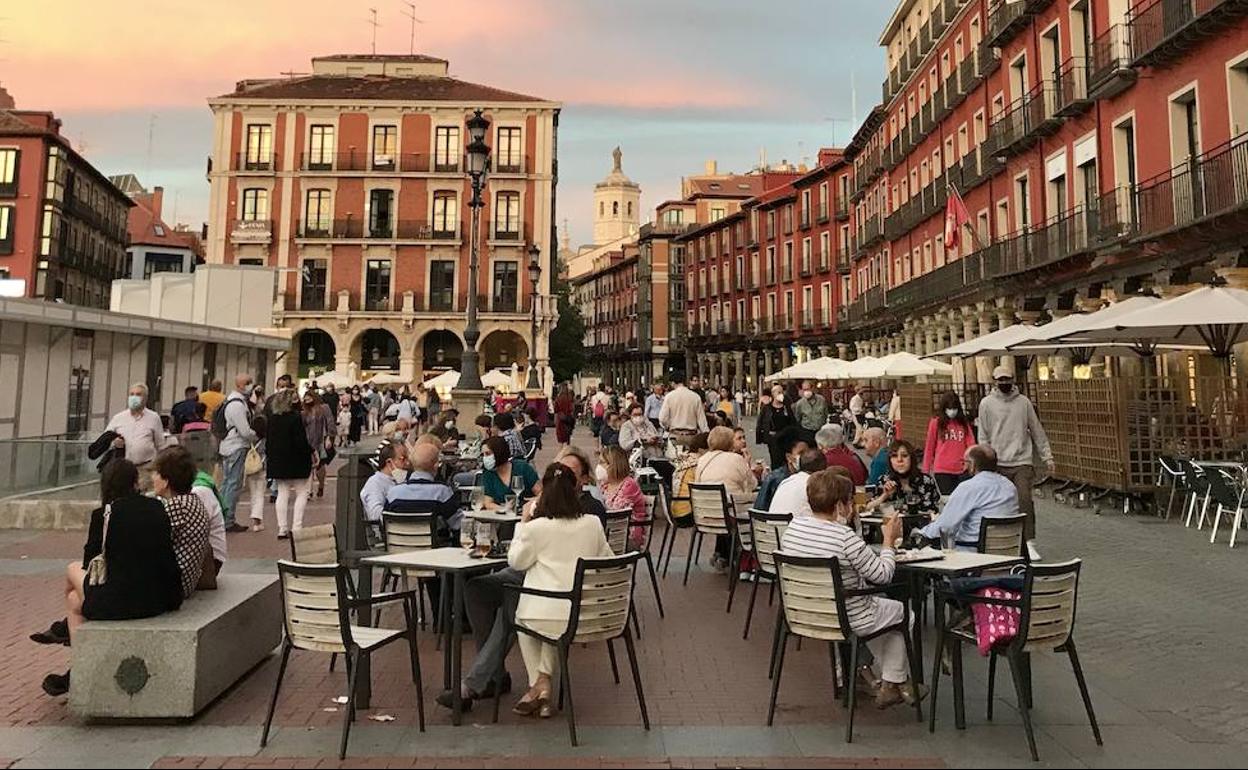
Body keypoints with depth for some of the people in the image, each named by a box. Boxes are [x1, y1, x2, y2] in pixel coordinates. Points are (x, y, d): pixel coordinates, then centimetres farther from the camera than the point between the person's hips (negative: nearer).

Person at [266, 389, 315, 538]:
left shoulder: (272, 419, 5)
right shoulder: (296, 417, -15)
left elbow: (268, 441, 10)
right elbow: (300, 441, -19)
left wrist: (269, 457, 19)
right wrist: (312, 451, -5)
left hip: (277, 462, 6)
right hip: (297, 462, -6)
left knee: (282, 494, 10)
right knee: (301, 494, 4)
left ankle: (282, 529, 9)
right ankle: (296, 528, 0)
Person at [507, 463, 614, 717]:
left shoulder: (536, 527, -11)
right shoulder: (593, 524, -1)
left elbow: (516, 561, 5)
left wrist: (523, 523, 9)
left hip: (544, 615, -3)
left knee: (522, 619, 32)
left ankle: (538, 685, 22)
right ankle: (544, 677, 19)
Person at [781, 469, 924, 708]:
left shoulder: (793, 526, -8)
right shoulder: (845, 537, -27)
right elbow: (883, 575, -18)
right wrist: (889, 541, -5)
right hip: (847, 620, -7)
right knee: (901, 610, 22)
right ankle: (895, 683, 32)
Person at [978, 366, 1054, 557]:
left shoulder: (1024, 401, 7)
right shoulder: (987, 403, 4)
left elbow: (1037, 430, 10)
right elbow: (983, 435, 3)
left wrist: (1047, 456, 7)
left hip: (1022, 461, 0)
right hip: (998, 464, 0)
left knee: (1025, 500, -11)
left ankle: (1029, 543, -5)